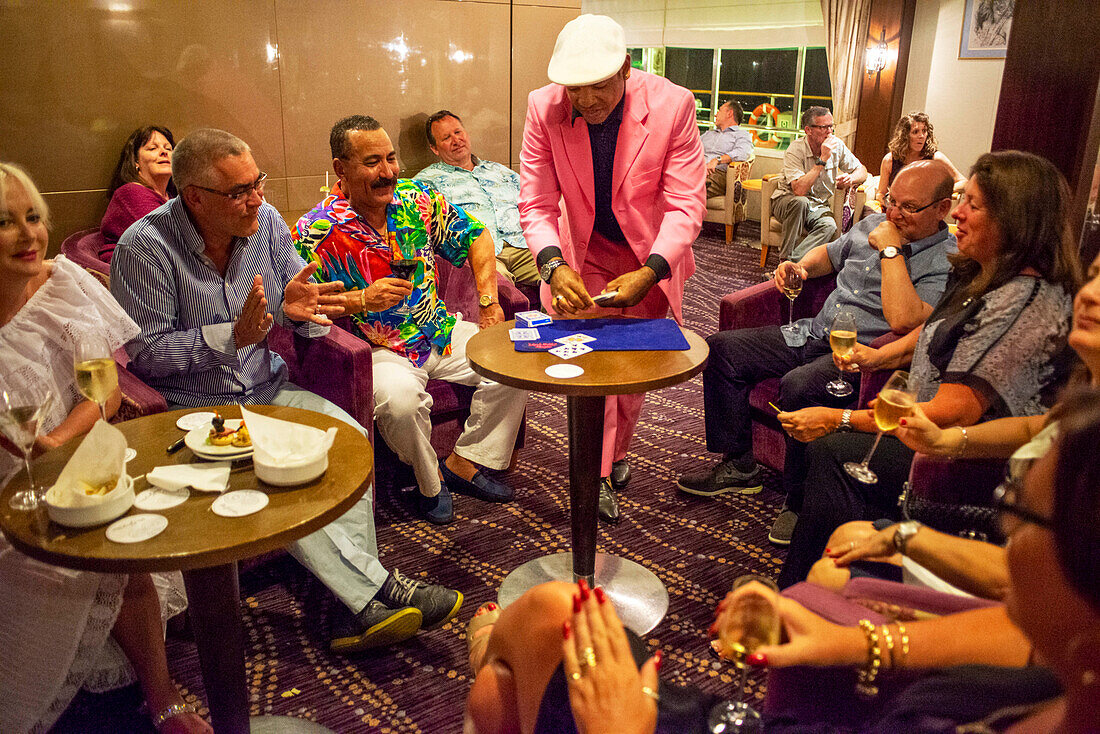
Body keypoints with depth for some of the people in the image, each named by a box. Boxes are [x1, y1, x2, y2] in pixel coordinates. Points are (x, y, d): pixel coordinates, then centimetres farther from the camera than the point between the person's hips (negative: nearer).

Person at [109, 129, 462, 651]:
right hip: (191, 407, -4)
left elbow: (305, 305, 7)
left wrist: (297, 310, -18)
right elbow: (145, 353, -15)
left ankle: (357, 597, -21)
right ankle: (374, 587, -24)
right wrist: (232, 336, -26)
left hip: (265, 388, 5)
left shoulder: (265, 222, 0)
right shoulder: (145, 247, -15)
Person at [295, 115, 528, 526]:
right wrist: (362, 300, -27)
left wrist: (488, 302, -1)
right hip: (379, 350, -5)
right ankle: (429, 482, -2)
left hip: (441, 333, 5)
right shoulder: (317, 231, -12)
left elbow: (475, 237, 10)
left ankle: (464, 463, 3)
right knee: (399, 399, -36)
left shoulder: (417, 199, 1)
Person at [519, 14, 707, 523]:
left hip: (651, 254, 1)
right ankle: (596, 475, 2)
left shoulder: (672, 104, -24)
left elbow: (687, 204, -22)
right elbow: (536, 204, -17)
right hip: (582, 251, 0)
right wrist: (554, 266, -36)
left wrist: (650, 272, -37)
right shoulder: (544, 108, -20)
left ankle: (617, 453, 37)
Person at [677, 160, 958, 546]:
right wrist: (800, 266, 9)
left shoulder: (949, 261, -10)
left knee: (798, 386, -37)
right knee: (721, 349, -3)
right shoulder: (874, 224, 13)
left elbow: (903, 320, -27)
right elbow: (830, 252, 32)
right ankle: (738, 465, 6)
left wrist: (890, 250, -18)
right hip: (815, 333, 8)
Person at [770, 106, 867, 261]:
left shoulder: (837, 145, -2)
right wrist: (822, 160, -28)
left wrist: (851, 178, -14)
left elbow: (862, 171, 11)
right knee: (800, 202, -39)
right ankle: (786, 258, -29)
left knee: (829, 226, -30)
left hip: (818, 207, 4)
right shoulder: (795, 150, -18)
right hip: (787, 201, -4)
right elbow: (799, 190, -31)